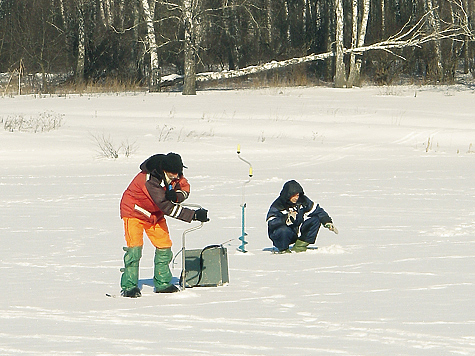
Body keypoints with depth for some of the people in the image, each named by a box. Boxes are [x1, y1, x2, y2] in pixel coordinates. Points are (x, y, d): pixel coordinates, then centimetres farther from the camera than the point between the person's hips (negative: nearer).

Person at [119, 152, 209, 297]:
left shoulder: (174, 174, -15)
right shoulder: (150, 180, -37)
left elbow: (185, 188, -4)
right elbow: (166, 207, -38)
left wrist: (175, 196, -30)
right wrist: (194, 215, -39)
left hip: (155, 214, 7)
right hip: (135, 211, -7)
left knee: (164, 245, 2)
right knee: (134, 247, -17)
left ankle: (162, 283, 13)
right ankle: (129, 286, -11)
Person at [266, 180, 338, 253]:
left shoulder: (302, 200, -4)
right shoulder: (277, 205, -18)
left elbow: (317, 211, 4)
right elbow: (271, 223, -29)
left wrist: (328, 223, -4)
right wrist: (287, 218, -42)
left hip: (298, 232, 5)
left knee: (315, 220, -10)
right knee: (283, 230, -40)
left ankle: (300, 246, -8)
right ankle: (283, 250, -9)